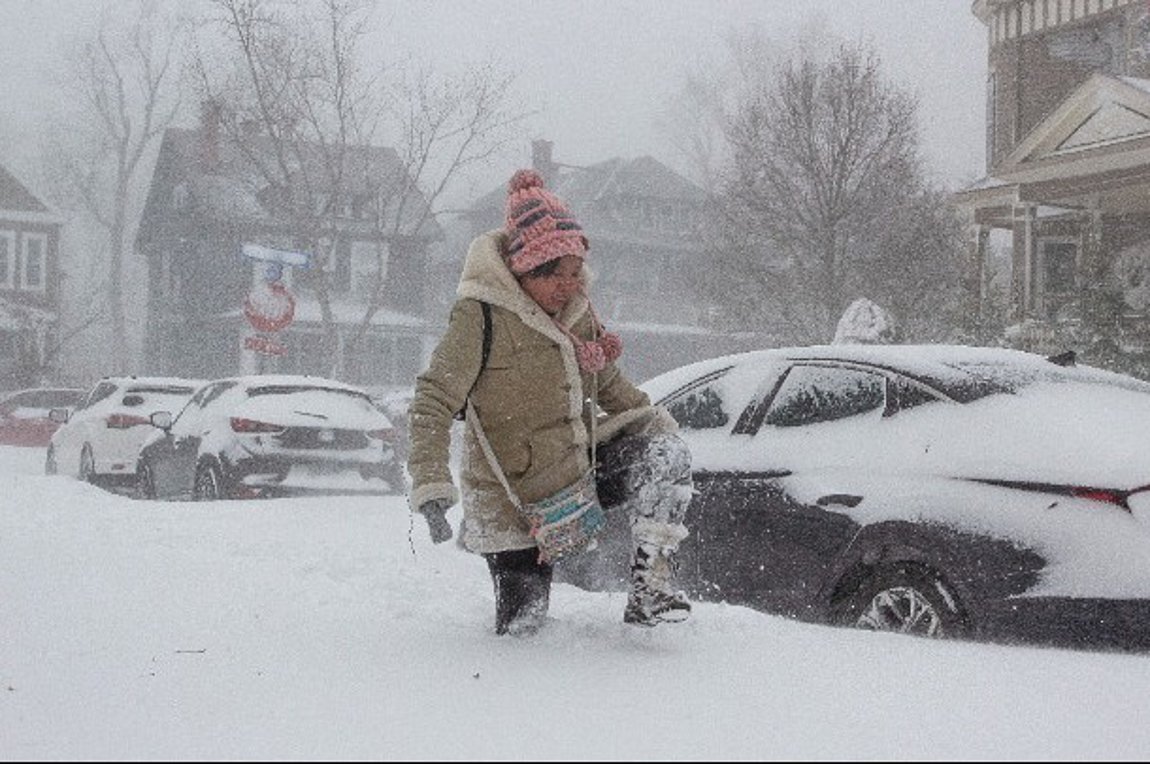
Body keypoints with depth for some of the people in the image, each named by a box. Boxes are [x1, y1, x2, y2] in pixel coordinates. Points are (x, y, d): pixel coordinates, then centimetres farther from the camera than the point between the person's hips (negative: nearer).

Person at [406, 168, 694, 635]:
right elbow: (432, 403, -20)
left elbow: (606, 380, 19)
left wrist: (652, 418, 7)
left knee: (666, 453, -17)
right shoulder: (480, 315, -19)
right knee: (522, 627, -2)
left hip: (582, 465, 6)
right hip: (517, 501, -6)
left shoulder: (577, 306, 2)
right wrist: (431, 487, -30)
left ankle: (650, 587, -14)